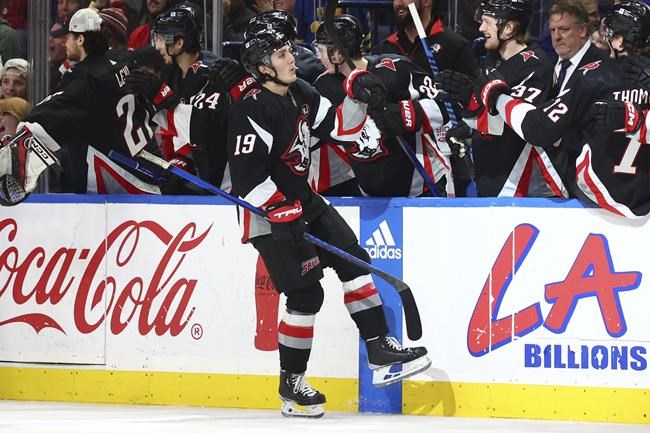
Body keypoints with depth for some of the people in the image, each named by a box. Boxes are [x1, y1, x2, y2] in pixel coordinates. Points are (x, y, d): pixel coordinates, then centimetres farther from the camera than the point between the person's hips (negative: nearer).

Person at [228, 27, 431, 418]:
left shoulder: (301, 94, 4)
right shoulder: (253, 110, -22)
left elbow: (340, 128, 11)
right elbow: (248, 179, -25)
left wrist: (357, 99, -7)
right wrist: (285, 214, -26)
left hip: (303, 201, 9)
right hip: (269, 215, -9)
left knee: (353, 260, 2)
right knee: (306, 294, -8)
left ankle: (380, 350, 6)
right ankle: (291, 385, 5)